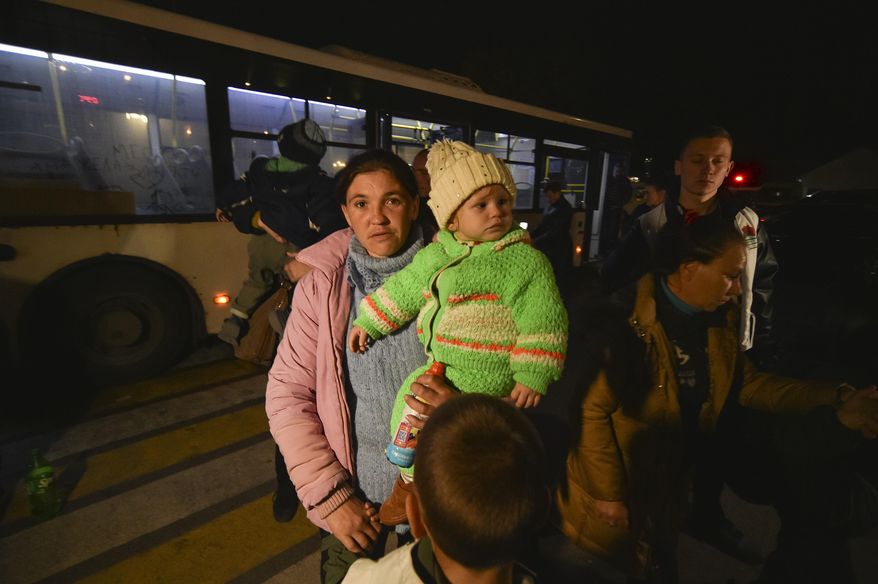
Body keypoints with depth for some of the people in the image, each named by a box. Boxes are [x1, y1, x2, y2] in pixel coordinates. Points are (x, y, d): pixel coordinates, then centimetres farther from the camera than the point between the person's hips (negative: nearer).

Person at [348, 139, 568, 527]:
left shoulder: (525, 261, -12)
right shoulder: (435, 255, 4)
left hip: (489, 375, -6)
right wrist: (367, 322, 19)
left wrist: (533, 376, -18)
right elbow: (402, 289, 15)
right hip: (441, 365, 7)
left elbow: (543, 318, -14)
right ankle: (410, 478, 35)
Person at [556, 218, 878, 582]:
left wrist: (837, 401, -8)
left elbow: (746, 384, 5)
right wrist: (608, 493, -18)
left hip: (666, 482, 7)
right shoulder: (625, 321, -30)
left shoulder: (719, 318, -4)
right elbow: (592, 409, -27)